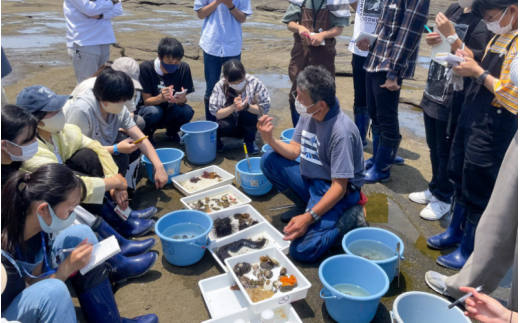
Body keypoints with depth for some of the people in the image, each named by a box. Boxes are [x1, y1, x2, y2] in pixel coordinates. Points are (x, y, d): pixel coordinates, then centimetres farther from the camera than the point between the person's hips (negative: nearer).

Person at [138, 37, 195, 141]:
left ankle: (171, 131, 5)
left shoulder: (184, 68, -12)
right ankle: (147, 133, 0)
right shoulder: (146, 68, -18)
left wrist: (182, 100, -38)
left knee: (187, 111, -30)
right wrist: (161, 98, -40)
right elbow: (146, 101, -17)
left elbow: (184, 99, -11)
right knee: (153, 112, -37)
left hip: (170, 113, 3)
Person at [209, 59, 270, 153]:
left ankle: (249, 141, -3)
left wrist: (247, 106, -37)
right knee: (224, 125, -35)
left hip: (248, 125, 1)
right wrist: (233, 107, -35)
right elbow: (216, 113, -18)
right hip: (229, 122, 0)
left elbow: (264, 109, -19)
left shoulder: (255, 83, -19)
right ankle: (216, 139, 3)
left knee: (247, 112, -32)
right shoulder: (220, 86, -17)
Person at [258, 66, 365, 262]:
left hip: (336, 190, -7)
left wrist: (309, 217, -33)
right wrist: (269, 139, -17)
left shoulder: (341, 132, -29)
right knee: (268, 160, -8)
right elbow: (294, 151, 2)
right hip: (310, 179, 8)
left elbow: (339, 187, -26)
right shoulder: (307, 114, -7)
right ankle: (308, 204, 6)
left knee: (302, 250, -22)